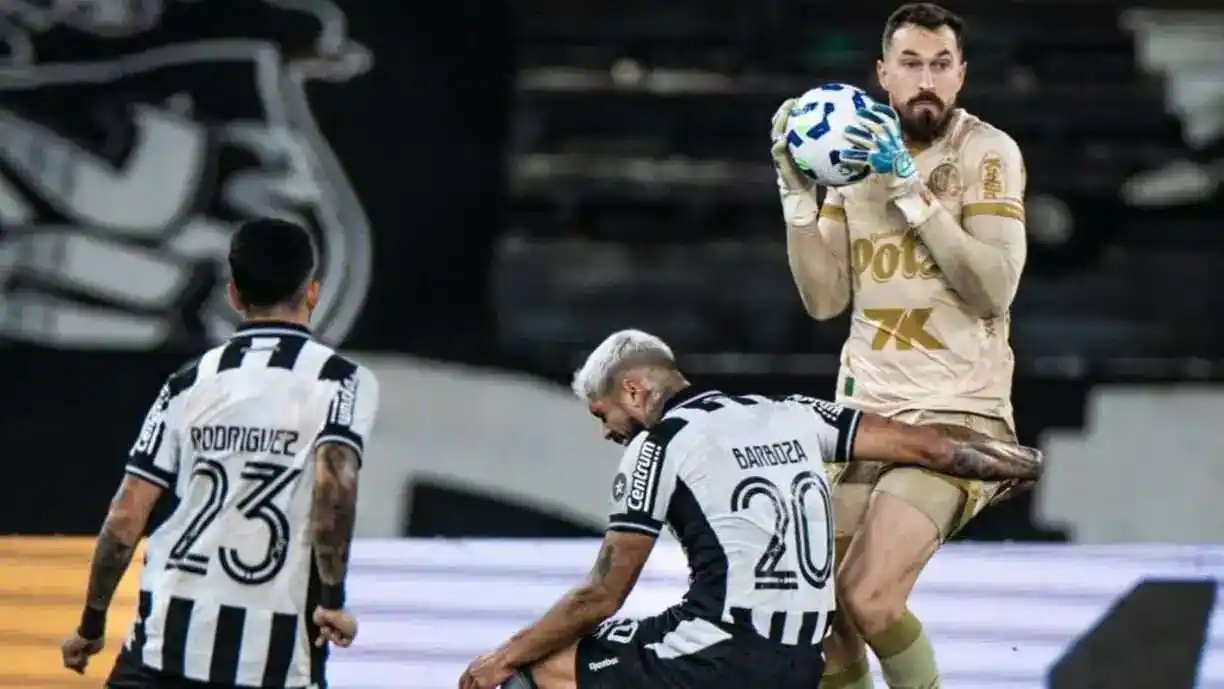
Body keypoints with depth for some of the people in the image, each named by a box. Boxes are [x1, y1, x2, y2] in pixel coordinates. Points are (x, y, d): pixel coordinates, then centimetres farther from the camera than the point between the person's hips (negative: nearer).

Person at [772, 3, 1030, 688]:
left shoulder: (987, 152, -6)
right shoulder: (855, 152, 10)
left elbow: (994, 290, -19)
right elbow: (825, 298, 4)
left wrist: (911, 188, -21)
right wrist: (797, 191, -7)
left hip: (958, 416, -6)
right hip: (866, 410, 6)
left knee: (869, 600, -21)